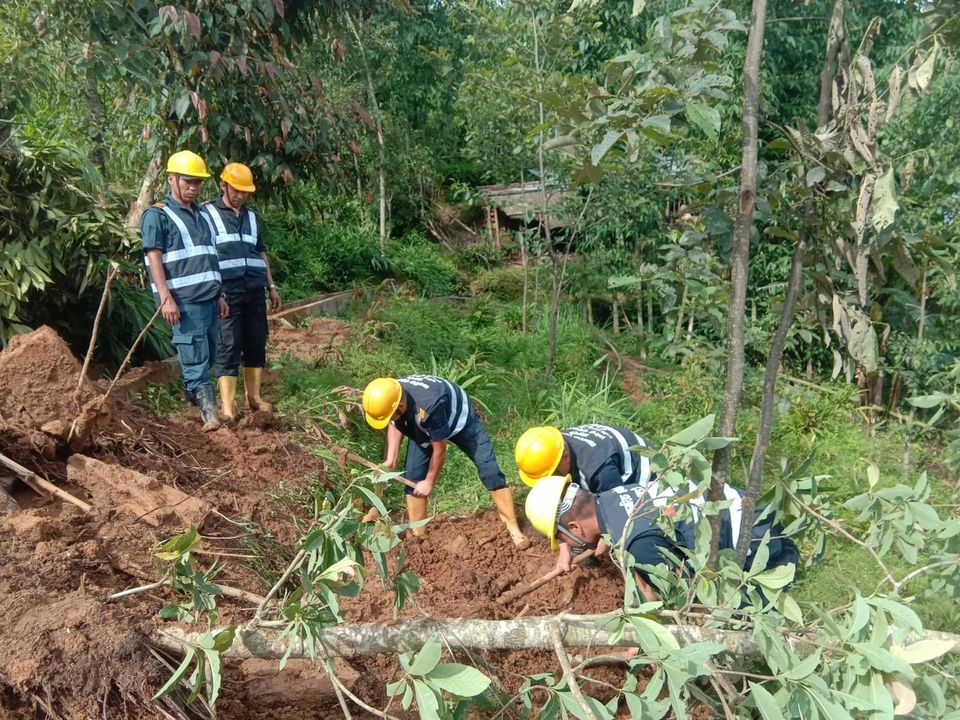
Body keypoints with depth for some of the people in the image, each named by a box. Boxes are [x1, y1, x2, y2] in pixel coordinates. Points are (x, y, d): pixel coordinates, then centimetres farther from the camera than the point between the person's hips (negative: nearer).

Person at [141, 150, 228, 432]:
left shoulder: (200, 214, 20)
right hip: (184, 301, -8)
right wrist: (166, 298, -17)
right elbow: (153, 257, -9)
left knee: (208, 355, 9)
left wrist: (219, 295, 20)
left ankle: (192, 398, 22)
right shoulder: (157, 215, -3)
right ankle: (210, 415, -12)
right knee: (195, 359, -9)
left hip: (209, 299, 8)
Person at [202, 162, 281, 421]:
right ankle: (227, 406, -3)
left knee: (256, 344, 9)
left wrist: (271, 286, 19)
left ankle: (254, 397, 20)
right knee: (228, 347, -6)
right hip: (227, 292, -6)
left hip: (254, 290, 6)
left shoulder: (251, 217, 19)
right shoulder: (207, 213, 2)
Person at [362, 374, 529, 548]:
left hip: (461, 418, -6)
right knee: (413, 477, -3)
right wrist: (390, 460, -10)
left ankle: (514, 529, -6)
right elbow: (395, 425, -1)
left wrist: (429, 482, -15)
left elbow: (440, 450, -29)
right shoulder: (392, 397, -27)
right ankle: (417, 536, 8)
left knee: (489, 470, -14)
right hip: (422, 426, 6)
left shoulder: (429, 406, -46)